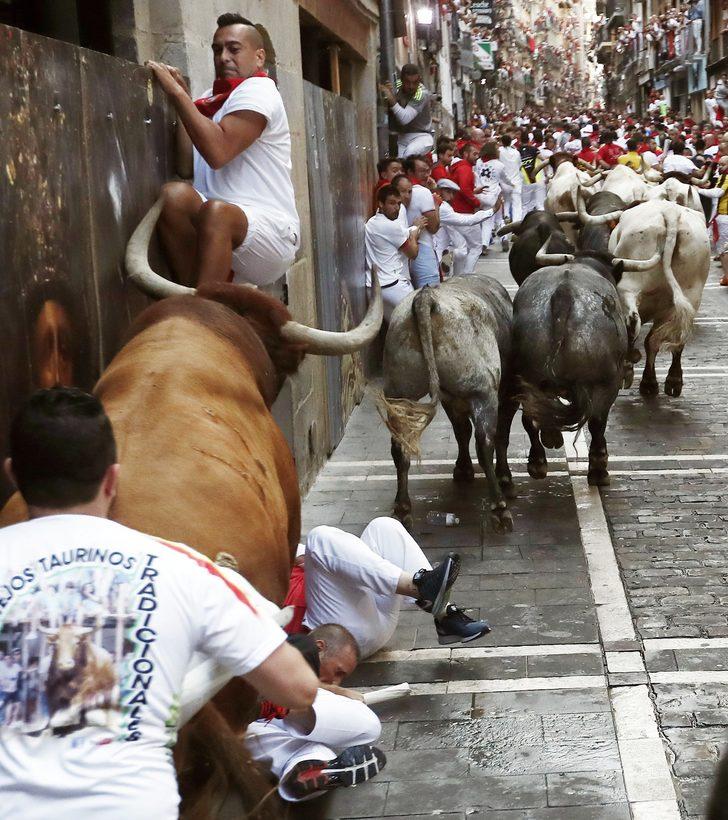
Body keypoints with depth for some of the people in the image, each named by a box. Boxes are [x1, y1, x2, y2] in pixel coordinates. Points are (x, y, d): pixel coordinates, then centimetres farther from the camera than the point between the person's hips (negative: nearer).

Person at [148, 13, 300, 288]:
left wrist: (176, 93, -15)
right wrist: (182, 97, 6)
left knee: (216, 212, -36)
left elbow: (217, 153, -21)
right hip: (220, 230, 6)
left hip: (272, 232, -6)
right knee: (175, 195, -23)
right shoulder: (211, 99, 19)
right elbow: (186, 167, 6)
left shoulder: (257, 90, -3)